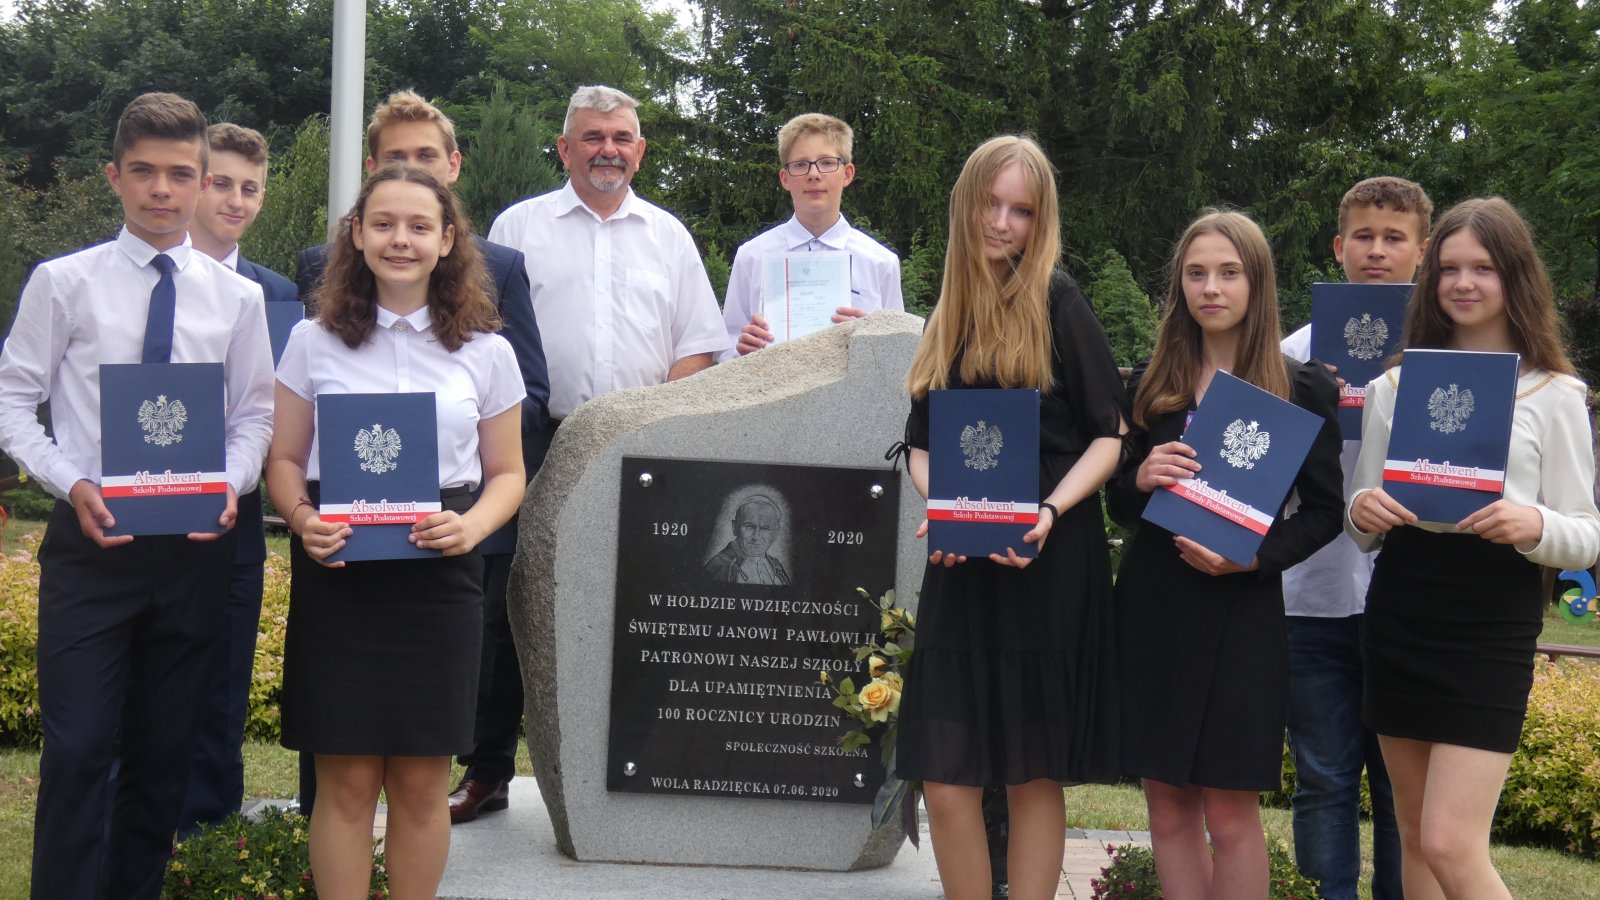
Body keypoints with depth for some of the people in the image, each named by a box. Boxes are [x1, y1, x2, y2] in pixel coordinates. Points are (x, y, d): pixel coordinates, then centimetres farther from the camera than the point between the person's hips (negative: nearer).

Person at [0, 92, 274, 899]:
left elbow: (255, 414, 8)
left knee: (164, 753, 11)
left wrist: (231, 485, -11)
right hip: (89, 538, -2)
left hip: (194, 546, 3)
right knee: (78, 748, -6)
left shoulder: (237, 298, 6)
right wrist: (71, 483, -13)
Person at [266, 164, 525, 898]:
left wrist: (471, 527, -11)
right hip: (337, 570, 0)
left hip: (441, 574, 1)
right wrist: (302, 520, -12)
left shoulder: (486, 353, 7)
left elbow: (507, 473, 9)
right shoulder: (313, 342, 6)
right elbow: (283, 459, 8)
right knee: (346, 780, -1)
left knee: (422, 782, 3)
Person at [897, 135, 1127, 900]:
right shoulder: (950, 314, 11)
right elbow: (922, 444, 14)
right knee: (946, 782, 0)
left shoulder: (1057, 301, -4)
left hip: (1047, 563, -4)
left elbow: (1111, 434, -4)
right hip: (961, 567, 4)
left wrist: (1050, 512, -20)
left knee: (1035, 775, 4)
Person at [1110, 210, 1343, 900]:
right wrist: (1141, 479, -12)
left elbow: (1324, 510, 0)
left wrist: (1254, 557, -16)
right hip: (1152, 609, 4)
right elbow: (1118, 503, 11)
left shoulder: (1302, 388, -1)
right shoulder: (1149, 383, 9)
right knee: (1168, 807, 7)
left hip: (1242, 613, -3)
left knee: (1231, 813, -1)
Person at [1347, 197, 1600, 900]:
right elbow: (1360, 527, 11)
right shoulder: (1394, 385, 9)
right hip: (1398, 619, 4)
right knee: (1416, 835, 11)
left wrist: (1534, 525, -23)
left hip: (1492, 627, -4)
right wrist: (1363, 513, -12)